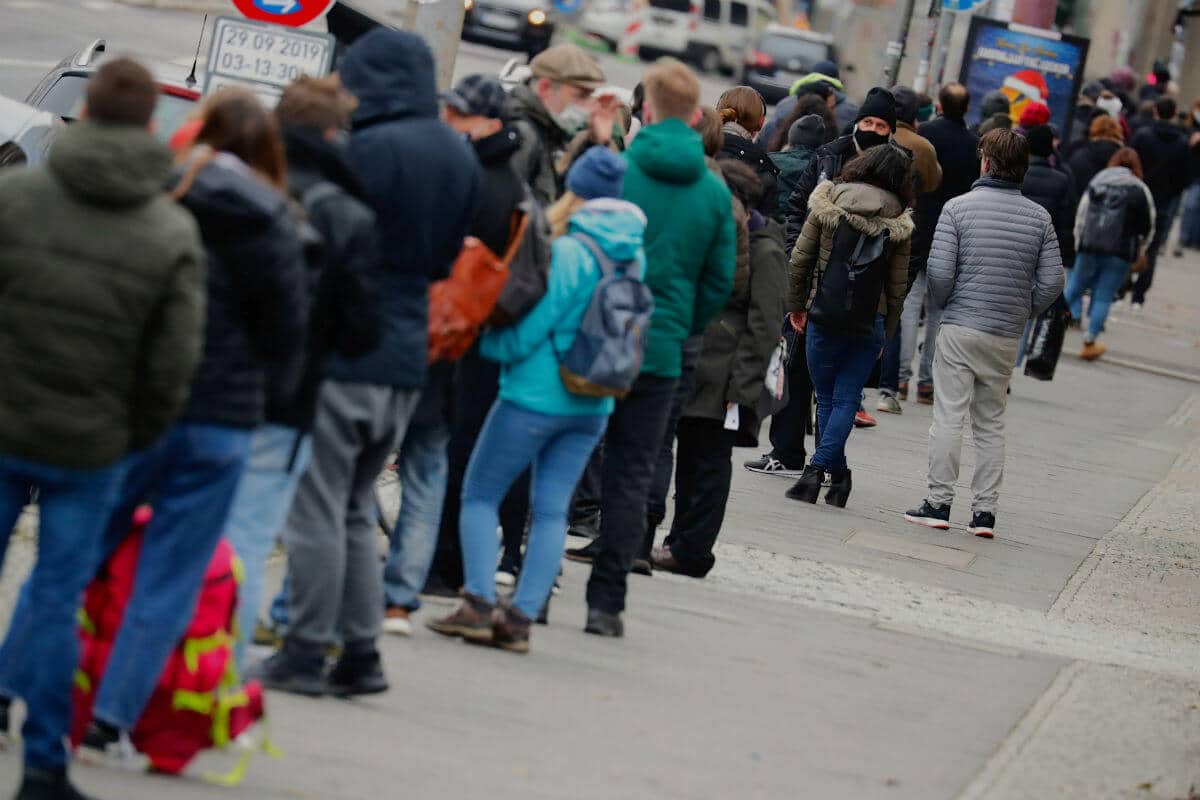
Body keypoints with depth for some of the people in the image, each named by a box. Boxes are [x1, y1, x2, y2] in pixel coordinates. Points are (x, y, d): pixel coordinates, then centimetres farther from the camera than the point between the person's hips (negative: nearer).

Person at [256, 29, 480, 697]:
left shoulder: (368, 150, -15)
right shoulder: (460, 156, 10)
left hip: (341, 349, -8)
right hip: (408, 359, 8)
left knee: (317, 510, -2)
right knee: (356, 510, 17)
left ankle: (306, 654, -1)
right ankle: (361, 652, 15)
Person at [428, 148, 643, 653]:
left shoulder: (569, 252, -19)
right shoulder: (634, 254, 3)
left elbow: (522, 334, -16)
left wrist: (489, 335, 2)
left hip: (536, 397, -7)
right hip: (593, 405, 7)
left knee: (480, 494, 7)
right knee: (551, 509, 8)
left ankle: (479, 605, -1)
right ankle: (521, 617, 4)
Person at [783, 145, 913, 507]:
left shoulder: (827, 205, -2)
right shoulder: (898, 223, -1)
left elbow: (800, 260, -1)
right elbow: (897, 286, 3)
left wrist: (796, 305, 11)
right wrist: (886, 332, 12)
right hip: (870, 320, 1)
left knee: (827, 398, 11)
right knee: (846, 399, 3)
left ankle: (839, 473, 7)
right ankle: (819, 468, -13)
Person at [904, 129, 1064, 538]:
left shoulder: (959, 207, -6)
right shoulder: (1039, 217, 3)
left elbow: (939, 271, -11)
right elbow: (1052, 281, 0)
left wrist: (944, 306, 8)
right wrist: (1022, 313, 13)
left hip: (960, 328, -3)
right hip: (1007, 336, 3)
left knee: (948, 416, -1)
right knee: (991, 423, 10)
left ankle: (939, 502, -3)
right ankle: (985, 511, 7)